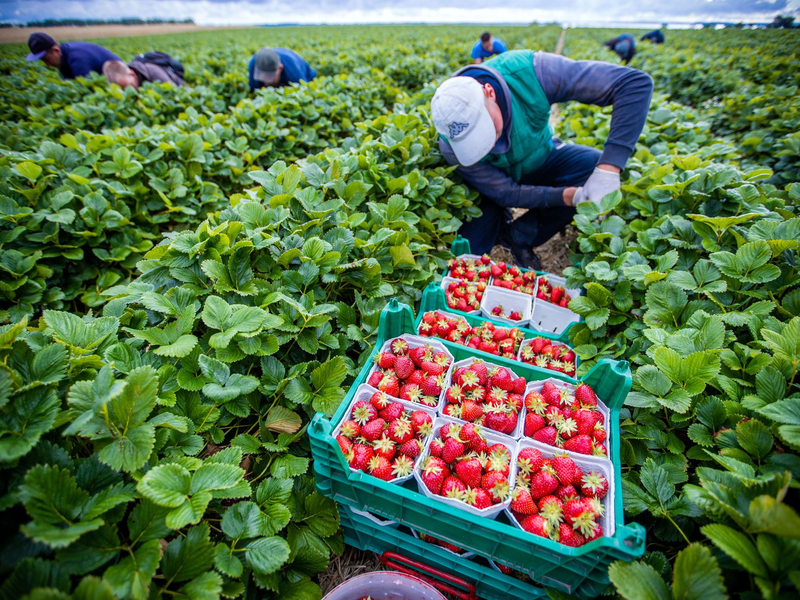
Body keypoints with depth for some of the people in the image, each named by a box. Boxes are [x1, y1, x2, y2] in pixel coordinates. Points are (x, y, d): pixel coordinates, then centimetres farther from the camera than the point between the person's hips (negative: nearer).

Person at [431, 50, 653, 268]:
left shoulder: (529, 73, -34)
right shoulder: (451, 145, -31)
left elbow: (636, 83, -33)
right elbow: (505, 192, -24)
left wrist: (608, 170, -44)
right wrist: (570, 196, -36)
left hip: (541, 160, 2)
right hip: (496, 182, -2)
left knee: (597, 167, -28)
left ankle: (517, 236, -12)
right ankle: (501, 222, 14)